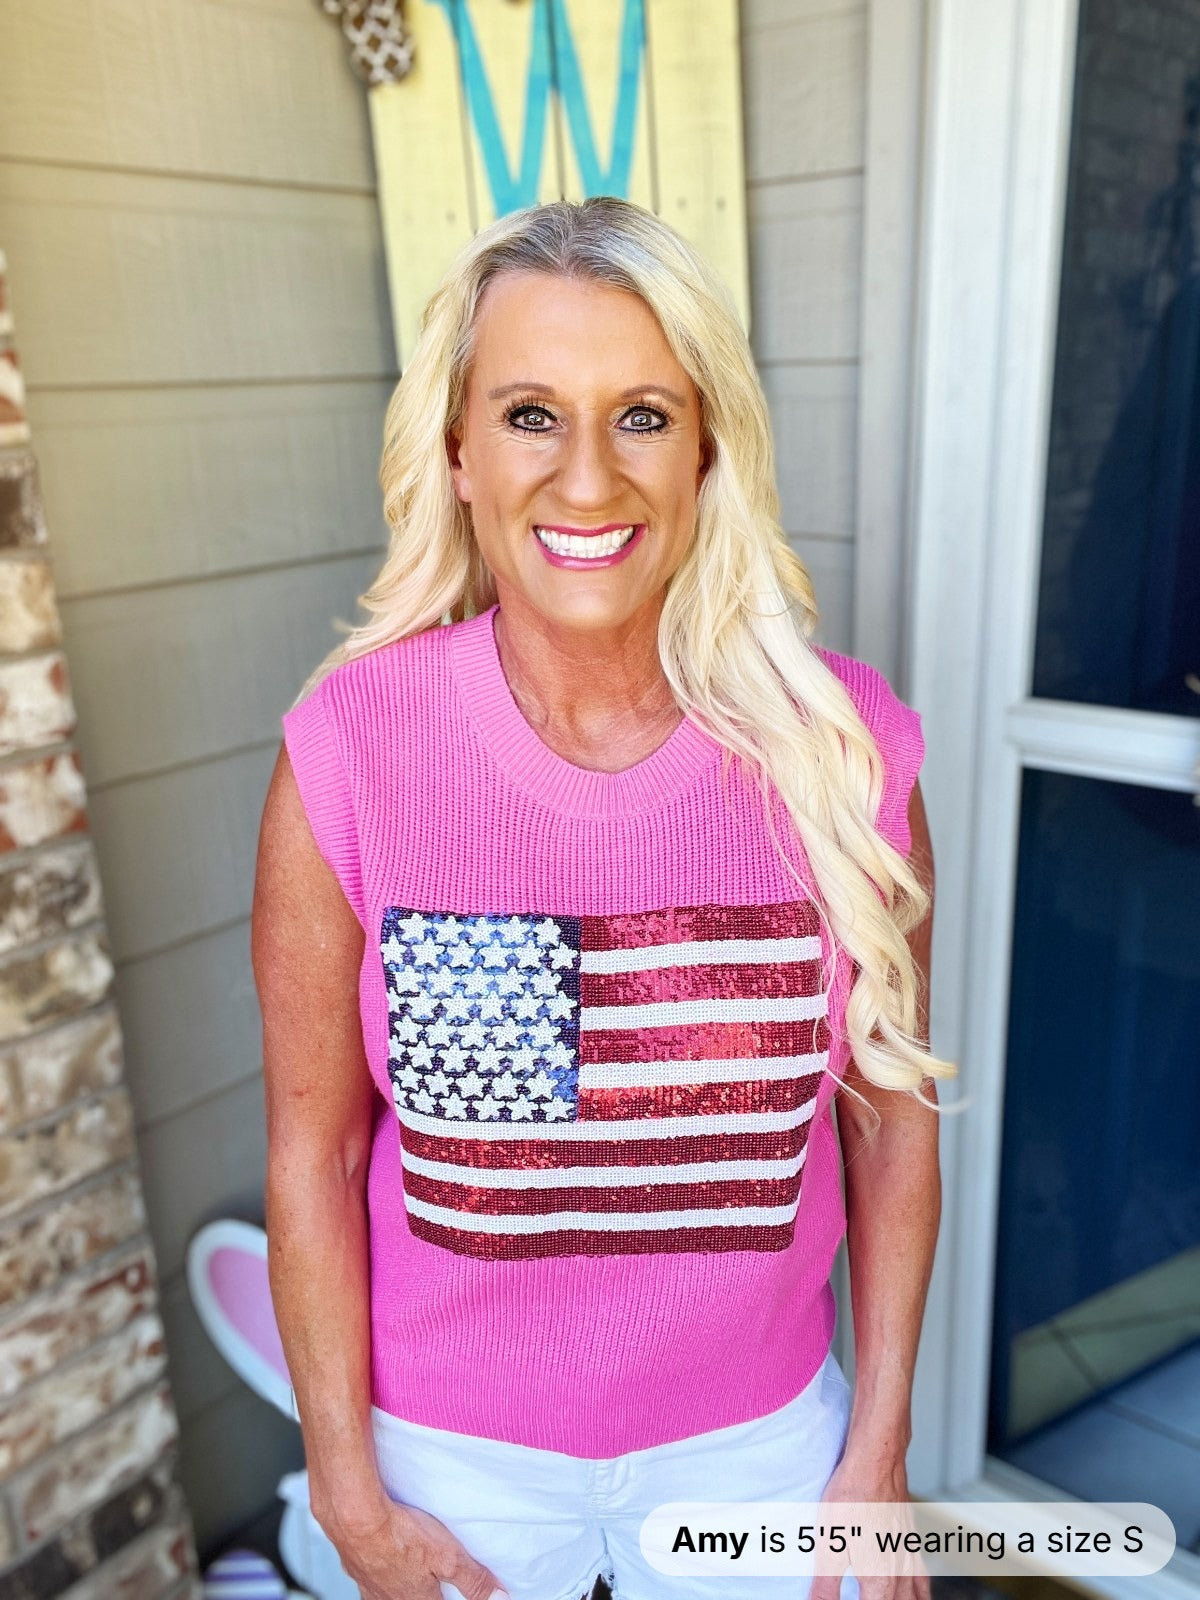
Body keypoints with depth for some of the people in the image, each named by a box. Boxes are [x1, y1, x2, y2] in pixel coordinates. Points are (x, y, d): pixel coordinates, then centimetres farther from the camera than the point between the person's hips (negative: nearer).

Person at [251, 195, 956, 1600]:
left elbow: (890, 1114, -6)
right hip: (458, 1451, 0)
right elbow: (313, 1151, -11)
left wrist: (877, 1458, 1)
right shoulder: (349, 751, -19)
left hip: (758, 1432, 1)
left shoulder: (840, 747, -17)